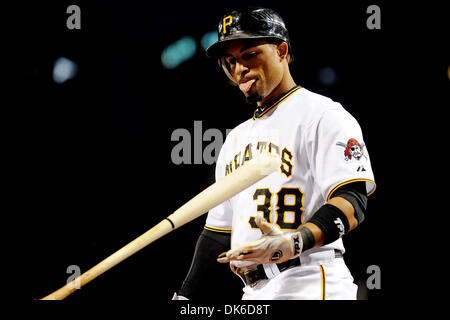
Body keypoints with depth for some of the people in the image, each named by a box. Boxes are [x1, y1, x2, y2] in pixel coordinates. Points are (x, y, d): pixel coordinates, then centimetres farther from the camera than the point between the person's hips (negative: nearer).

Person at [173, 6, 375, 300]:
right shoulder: (237, 138, 24)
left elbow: (352, 201, -14)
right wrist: (185, 297, 17)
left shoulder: (323, 115, -2)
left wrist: (296, 243, -30)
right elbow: (218, 230, 25)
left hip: (310, 285, -7)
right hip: (253, 293, 7)